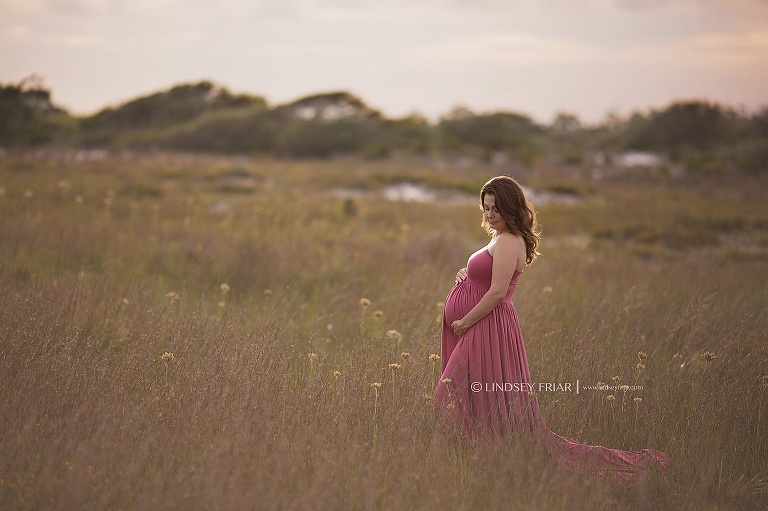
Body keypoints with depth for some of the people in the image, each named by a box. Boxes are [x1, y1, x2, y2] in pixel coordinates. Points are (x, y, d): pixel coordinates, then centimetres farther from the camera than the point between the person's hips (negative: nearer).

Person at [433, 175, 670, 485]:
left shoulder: (508, 242, -17)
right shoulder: (502, 239, 15)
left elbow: (497, 292, -22)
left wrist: (463, 323, -16)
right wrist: (466, 278, 3)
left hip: (487, 330, -11)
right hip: (477, 330, 11)